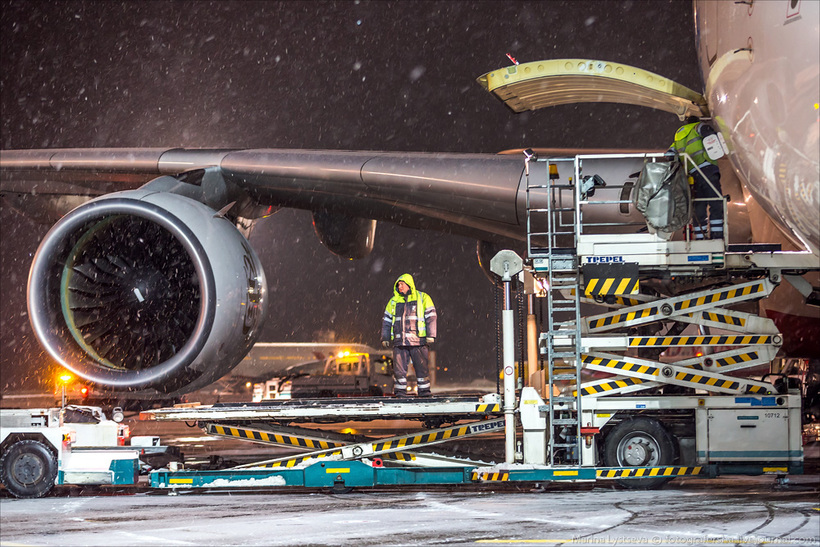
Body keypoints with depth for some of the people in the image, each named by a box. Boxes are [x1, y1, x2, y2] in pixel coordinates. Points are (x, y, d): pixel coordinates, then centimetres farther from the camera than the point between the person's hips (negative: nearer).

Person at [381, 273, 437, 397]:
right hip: (399, 341, 3)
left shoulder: (423, 298, 6)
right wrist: (385, 338, 13)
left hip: (418, 340, -3)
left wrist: (430, 335, -7)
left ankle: (424, 390, 7)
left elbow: (431, 317, 2)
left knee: (421, 366, -2)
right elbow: (386, 321, 21)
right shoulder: (394, 301, 16)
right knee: (399, 367, -3)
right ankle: (400, 391, 3)